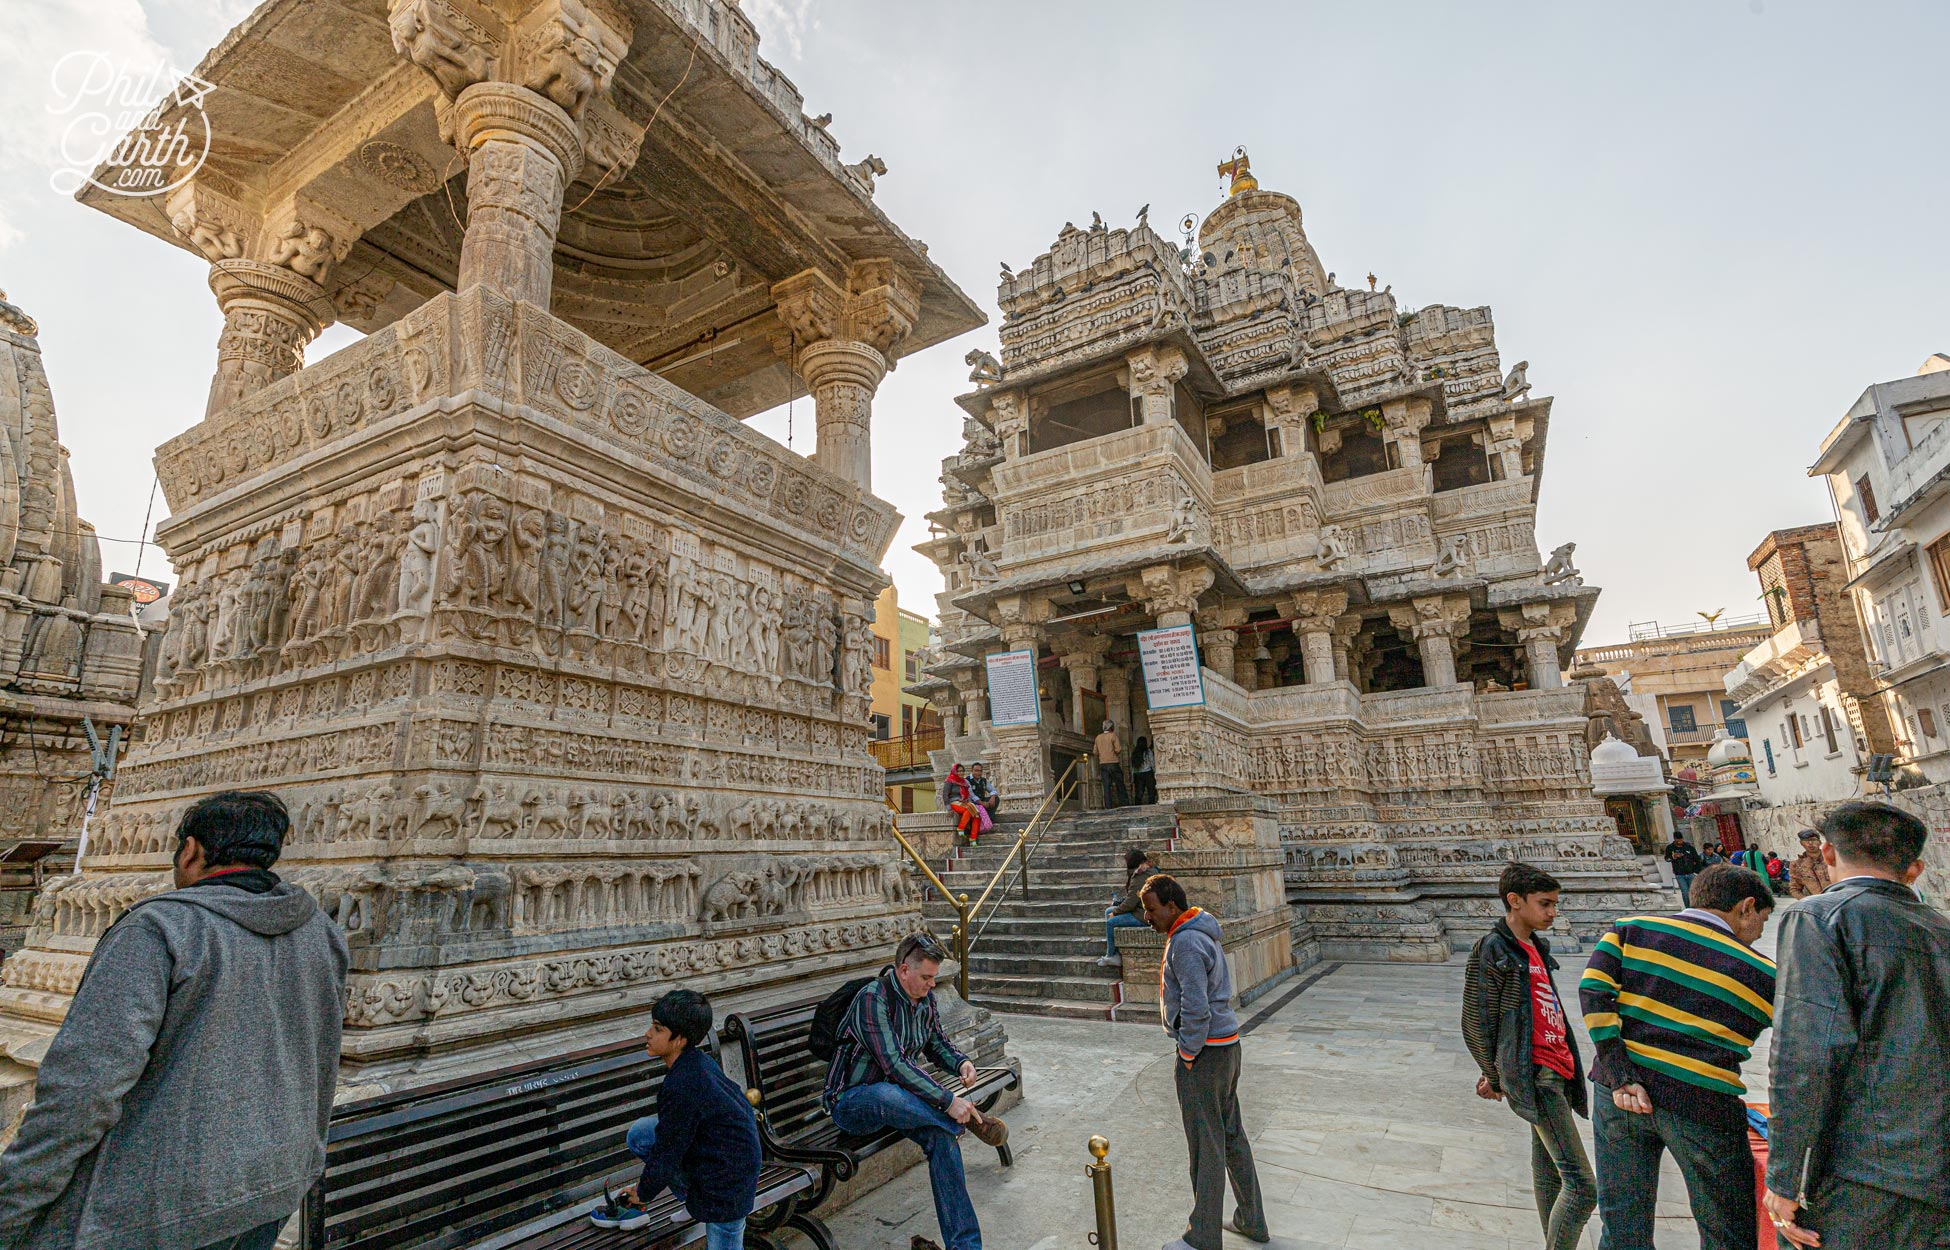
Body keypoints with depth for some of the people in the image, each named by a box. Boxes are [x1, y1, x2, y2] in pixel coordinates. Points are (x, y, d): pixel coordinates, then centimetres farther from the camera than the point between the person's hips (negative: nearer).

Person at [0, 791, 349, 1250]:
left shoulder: (158, 930, -15)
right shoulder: (317, 932, 4)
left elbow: (84, 1086, -21)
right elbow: (319, 1068, 12)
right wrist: (299, 1158, 23)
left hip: (163, 1205, -6)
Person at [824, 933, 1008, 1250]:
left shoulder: (925, 998, 2)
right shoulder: (872, 998, -23)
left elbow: (937, 1043, 16)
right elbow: (894, 1063, -30)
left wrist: (962, 1062, -7)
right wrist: (948, 1100, -33)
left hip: (897, 1095, 6)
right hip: (852, 1102, -6)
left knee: (942, 1134, -23)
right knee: (887, 1095, -40)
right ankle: (970, 1119, -22)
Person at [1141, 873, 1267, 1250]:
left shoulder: (1185, 943, -22)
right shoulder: (1205, 933, 9)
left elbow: (1196, 1008, -27)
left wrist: (1187, 1056, -14)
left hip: (1204, 1051, -10)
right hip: (1227, 1047, 10)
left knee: (1206, 1145, 3)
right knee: (1231, 1134, 20)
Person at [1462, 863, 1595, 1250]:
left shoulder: (1536, 946, 14)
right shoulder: (1492, 949, -13)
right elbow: (1475, 1025, -10)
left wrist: (1495, 1074, 17)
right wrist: (1496, 1077, 2)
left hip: (1557, 1068, 8)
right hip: (1534, 1074, -8)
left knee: (1548, 1175, 17)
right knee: (1582, 1185, -11)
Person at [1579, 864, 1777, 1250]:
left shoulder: (1631, 929, 6)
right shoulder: (1763, 974, 5)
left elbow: (1593, 992, -7)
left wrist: (1623, 1079, -6)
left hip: (1619, 1092, 2)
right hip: (1701, 1103, -2)